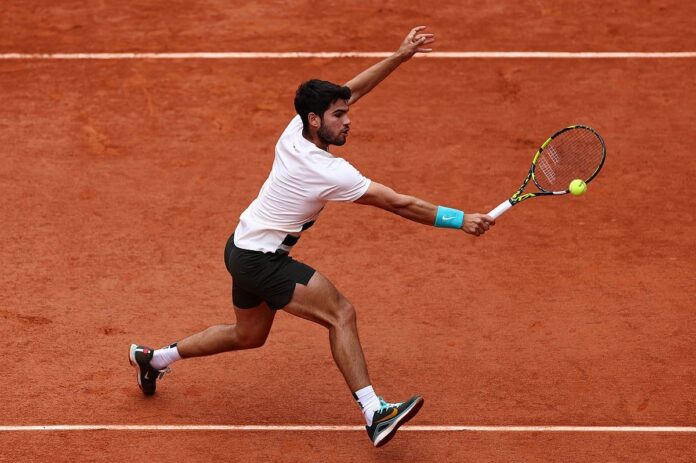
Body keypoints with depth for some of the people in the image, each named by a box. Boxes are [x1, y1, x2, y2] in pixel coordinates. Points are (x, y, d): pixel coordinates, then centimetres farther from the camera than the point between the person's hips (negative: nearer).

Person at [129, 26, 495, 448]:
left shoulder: (297, 130, -5)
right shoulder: (329, 172, -27)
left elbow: (350, 91, 8)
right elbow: (399, 203, -25)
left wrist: (400, 57, 0)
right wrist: (460, 220, -21)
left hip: (245, 250, 10)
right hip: (261, 260, -10)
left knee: (249, 335, 26)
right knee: (341, 314, -18)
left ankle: (154, 358, 39)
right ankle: (374, 413, -24)